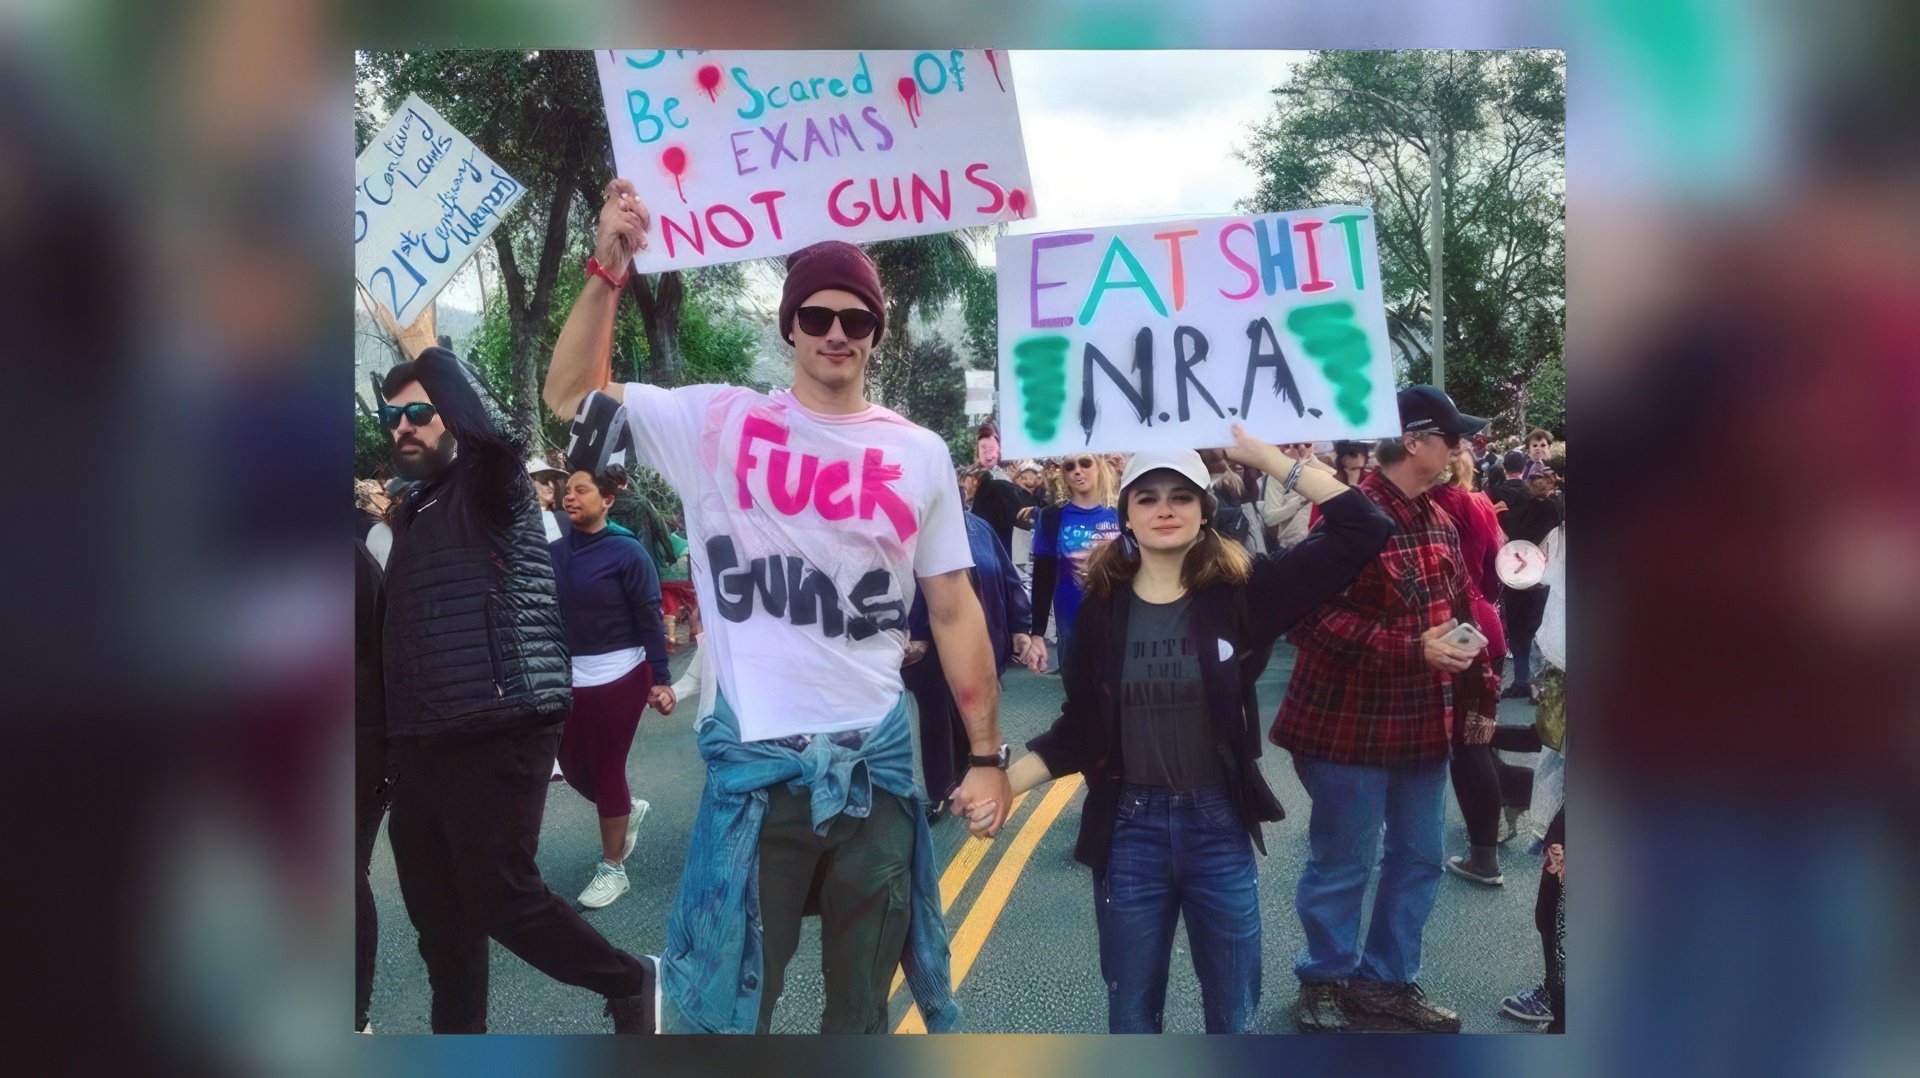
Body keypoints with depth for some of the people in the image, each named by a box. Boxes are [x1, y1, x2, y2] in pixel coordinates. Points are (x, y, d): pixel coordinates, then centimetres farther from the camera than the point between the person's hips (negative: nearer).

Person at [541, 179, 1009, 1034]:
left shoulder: (918, 452, 3)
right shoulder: (720, 423, -1)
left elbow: (955, 611, 6)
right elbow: (572, 395, -2)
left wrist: (986, 753, 4)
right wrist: (607, 270, -15)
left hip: (877, 760, 3)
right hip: (755, 764, -2)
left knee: (863, 1004, 19)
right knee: (729, 1001, 10)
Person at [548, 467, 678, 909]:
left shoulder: (626, 552, -11)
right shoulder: (553, 552, 1)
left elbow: (650, 618, -9)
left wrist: (660, 679, -11)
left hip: (618, 675, -5)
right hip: (569, 676, 5)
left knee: (607, 769, 3)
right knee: (574, 768, 13)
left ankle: (613, 868, 20)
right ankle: (629, 810, 44)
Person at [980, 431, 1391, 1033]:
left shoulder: (1239, 592, -7)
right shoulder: (1102, 606, -3)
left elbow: (1363, 530, -13)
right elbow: (1078, 729, 2)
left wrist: (1268, 457, -15)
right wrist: (1005, 781, -12)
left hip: (1220, 827, 0)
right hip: (1129, 832, 1)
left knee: (1233, 1016, 17)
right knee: (1132, 1016, 17)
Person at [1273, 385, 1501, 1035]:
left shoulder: (1439, 522, 9)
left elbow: (1461, 611, 18)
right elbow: (1313, 617, -26)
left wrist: (1478, 693, 12)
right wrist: (1411, 650, -26)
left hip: (1423, 725, 8)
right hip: (1350, 726, -8)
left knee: (1419, 858, 17)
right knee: (1343, 863, 6)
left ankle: (1388, 979, 34)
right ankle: (1325, 981, 27)